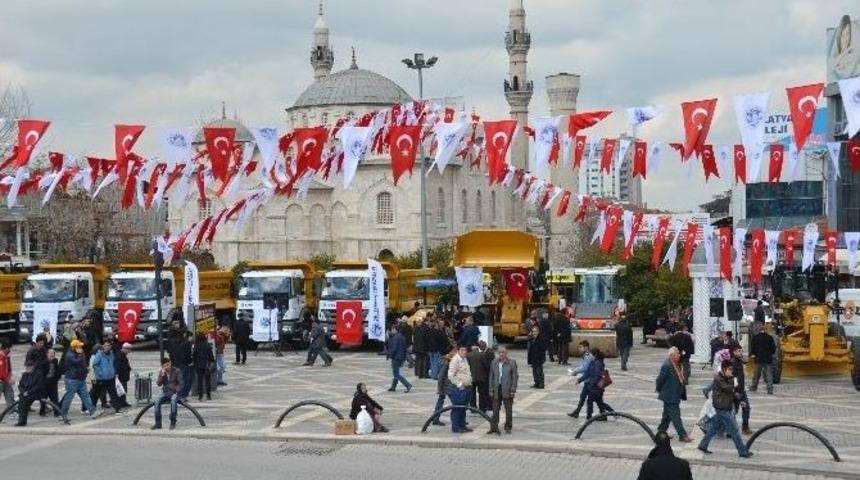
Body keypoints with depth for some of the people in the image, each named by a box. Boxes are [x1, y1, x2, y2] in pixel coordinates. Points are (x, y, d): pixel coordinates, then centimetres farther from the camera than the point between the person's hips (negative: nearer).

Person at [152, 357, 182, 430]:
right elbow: (158, 384, -2)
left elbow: (180, 384, -5)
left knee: (173, 400, -37)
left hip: (175, 392, -3)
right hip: (165, 393, 3)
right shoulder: (161, 372, 7)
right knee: (157, 402, -26)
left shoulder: (176, 371, -3)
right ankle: (158, 423, -21)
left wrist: (176, 392, -18)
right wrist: (162, 375, -15)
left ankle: (173, 423, -28)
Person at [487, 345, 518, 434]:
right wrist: (491, 390, 4)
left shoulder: (512, 363, -3)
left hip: (507, 390, -2)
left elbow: (515, 377, -3)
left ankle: (508, 427, 16)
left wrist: (513, 390, -9)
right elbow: (491, 377, 10)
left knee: (508, 410, 5)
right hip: (497, 389, 2)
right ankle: (494, 427, 10)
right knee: (495, 409, 4)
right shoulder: (494, 363, 7)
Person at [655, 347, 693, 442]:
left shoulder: (677, 366, 7)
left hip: (675, 396, 10)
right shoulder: (667, 366, -22)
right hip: (670, 396, -10)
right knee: (675, 416, -4)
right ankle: (682, 435, -1)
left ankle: (661, 431, 31)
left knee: (667, 414, 19)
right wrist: (660, 391, -4)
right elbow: (660, 380, -17)